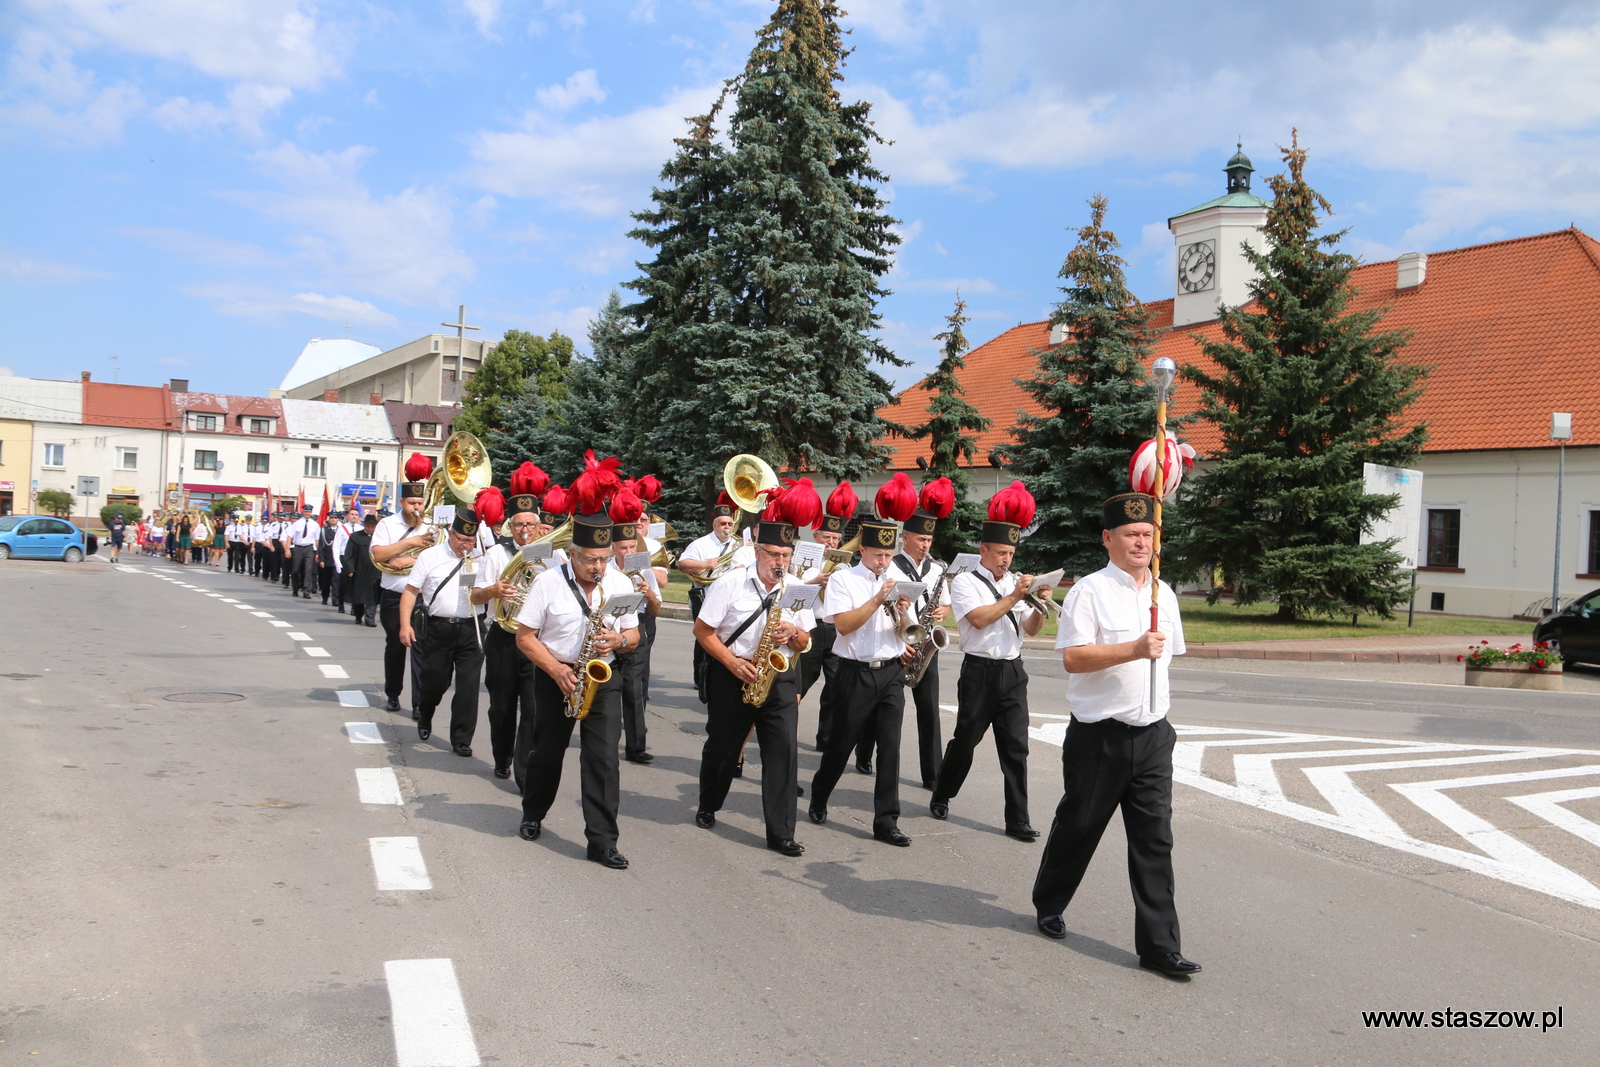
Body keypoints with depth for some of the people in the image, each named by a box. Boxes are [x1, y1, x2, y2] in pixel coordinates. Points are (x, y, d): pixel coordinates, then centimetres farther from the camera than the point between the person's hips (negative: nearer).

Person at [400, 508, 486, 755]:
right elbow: (411, 591, 2)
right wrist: (405, 624, -7)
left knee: (468, 685, -2)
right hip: (439, 630, -1)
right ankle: (424, 719, 41)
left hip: (471, 631, 1)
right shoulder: (430, 556, 3)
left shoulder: (481, 559, 7)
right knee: (435, 682, 10)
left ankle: (461, 739, 7)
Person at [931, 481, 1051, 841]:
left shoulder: (1016, 582, 12)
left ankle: (1017, 820, 5)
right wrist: (1014, 597, -19)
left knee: (1016, 747, 1)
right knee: (965, 740, 8)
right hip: (979, 672, -4)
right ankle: (941, 798, 29)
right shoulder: (965, 582, -2)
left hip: (1013, 672, 4)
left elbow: (1029, 630, 8)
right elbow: (979, 618, -19)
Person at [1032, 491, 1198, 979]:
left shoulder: (1164, 594, 11)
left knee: (1154, 839, 4)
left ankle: (1159, 946, 11)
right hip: (1098, 737, -5)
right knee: (1077, 827, 11)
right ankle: (1049, 906, 35)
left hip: (1153, 736, 5)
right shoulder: (1089, 591, -11)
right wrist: (1134, 650, -27)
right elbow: (1072, 658, -20)